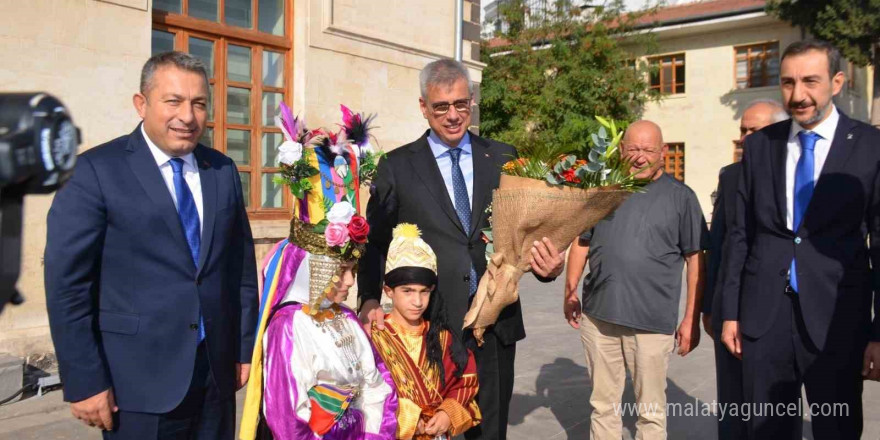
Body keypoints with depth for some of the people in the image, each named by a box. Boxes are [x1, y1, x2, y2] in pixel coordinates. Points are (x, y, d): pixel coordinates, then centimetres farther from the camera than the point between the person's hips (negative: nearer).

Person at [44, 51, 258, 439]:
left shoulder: (223, 170, 5)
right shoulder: (98, 169, -8)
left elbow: (241, 265, 8)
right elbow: (66, 282, -9)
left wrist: (245, 348, 9)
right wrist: (84, 381, -10)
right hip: (139, 380, -4)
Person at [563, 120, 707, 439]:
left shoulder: (681, 196, 0)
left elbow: (696, 259, -1)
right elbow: (582, 242, 13)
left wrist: (691, 319, -4)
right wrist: (570, 291, 6)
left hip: (653, 321, -2)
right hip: (598, 316, 3)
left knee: (651, 411, 9)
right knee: (602, 405, 14)